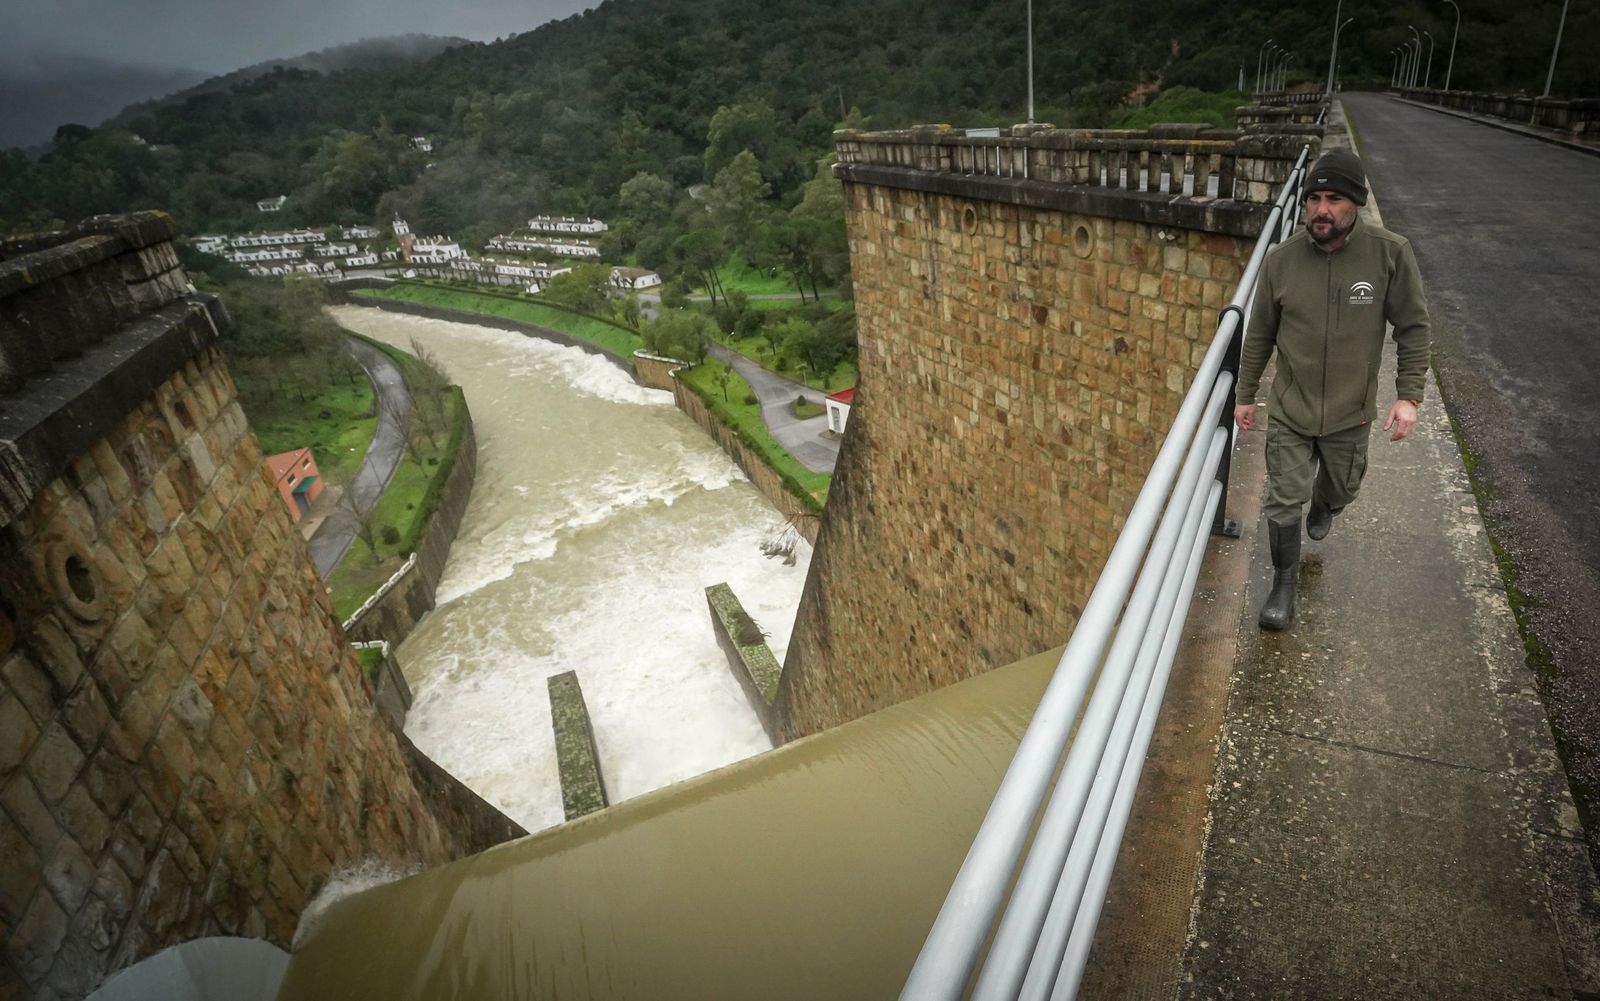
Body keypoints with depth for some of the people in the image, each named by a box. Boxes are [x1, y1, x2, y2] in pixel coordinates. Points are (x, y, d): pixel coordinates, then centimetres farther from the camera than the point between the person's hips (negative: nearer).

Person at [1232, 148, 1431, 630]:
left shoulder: (1390, 253, -14)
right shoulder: (1282, 258, -11)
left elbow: (1413, 327, -4)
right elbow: (1259, 335, 0)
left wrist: (1408, 395, -10)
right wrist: (1244, 395, 5)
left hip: (1350, 414, 1)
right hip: (1289, 410, 0)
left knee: (1342, 486, 23)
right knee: (1284, 501, 2)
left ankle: (1324, 505, 60)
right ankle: (1284, 583, 21)